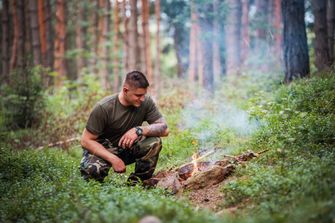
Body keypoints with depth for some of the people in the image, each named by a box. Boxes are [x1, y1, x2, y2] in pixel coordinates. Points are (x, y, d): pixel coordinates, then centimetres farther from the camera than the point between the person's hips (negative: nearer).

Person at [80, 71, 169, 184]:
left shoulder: (146, 102, -13)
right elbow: (86, 141, -19)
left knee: (154, 142, -24)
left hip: (128, 147, 4)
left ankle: (136, 181, -6)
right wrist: (114, 159, -29)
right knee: (92, 170, -36)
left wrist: (139, 130, -34)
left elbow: (164, 129, -15)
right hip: (102, 149, -3)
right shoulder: (103, 108, -23)